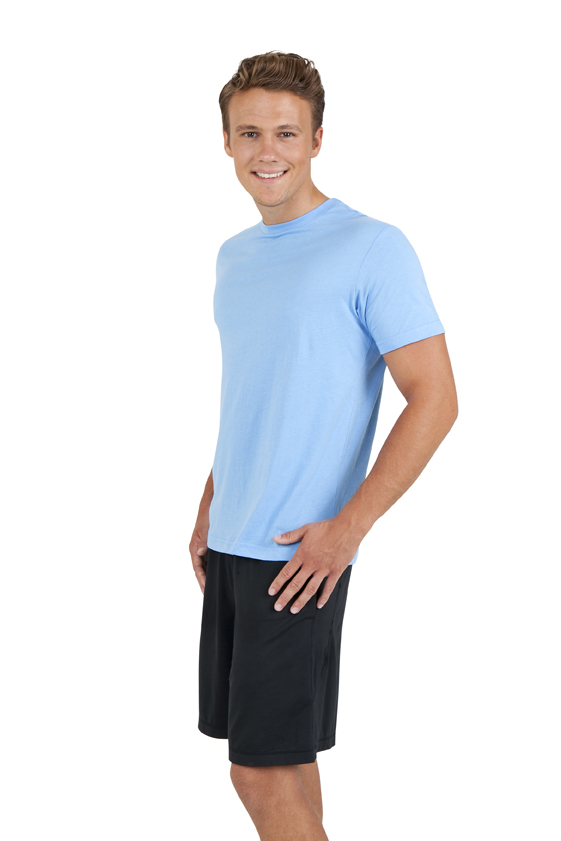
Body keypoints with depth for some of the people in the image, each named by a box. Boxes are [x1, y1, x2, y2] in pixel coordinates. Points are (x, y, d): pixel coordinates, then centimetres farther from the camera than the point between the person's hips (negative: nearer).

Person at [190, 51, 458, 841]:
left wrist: (349, 526, -17)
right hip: (230, 541, 7)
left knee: (264, 769, -5)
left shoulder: (374, 250, -10)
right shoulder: (233, 256, 13)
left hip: (299, 552, -7)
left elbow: (435, 400, -13)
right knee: (277, 759, 14)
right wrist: (209, 507, 17)